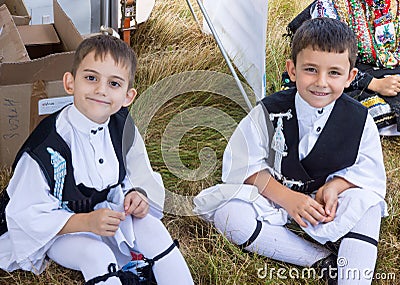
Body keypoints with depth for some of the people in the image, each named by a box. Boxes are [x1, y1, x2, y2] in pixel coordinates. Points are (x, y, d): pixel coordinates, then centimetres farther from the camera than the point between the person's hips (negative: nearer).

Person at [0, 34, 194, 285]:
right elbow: (27, 215, -23)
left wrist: (138, 194, -16)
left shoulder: (122, 127, -9)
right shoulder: (49, 144, -27)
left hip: (109, 212, 5)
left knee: (153, 229, -17)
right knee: (96, 255, -30)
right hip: (58, 230, -5)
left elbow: (140, 175, 8)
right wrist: (87, 222, -33)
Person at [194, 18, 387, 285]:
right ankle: (322, 258, -25)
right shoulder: (269, 113, -15)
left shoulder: (359, 120, -11)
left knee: (367, 202, -25)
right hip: (272, 199, -1)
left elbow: (367, 170, -2)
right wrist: (287, 198, -25)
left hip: (328, 203, 1)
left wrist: (334, 186, -21)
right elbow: (245, 167, -14)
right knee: (229, 214, -28)